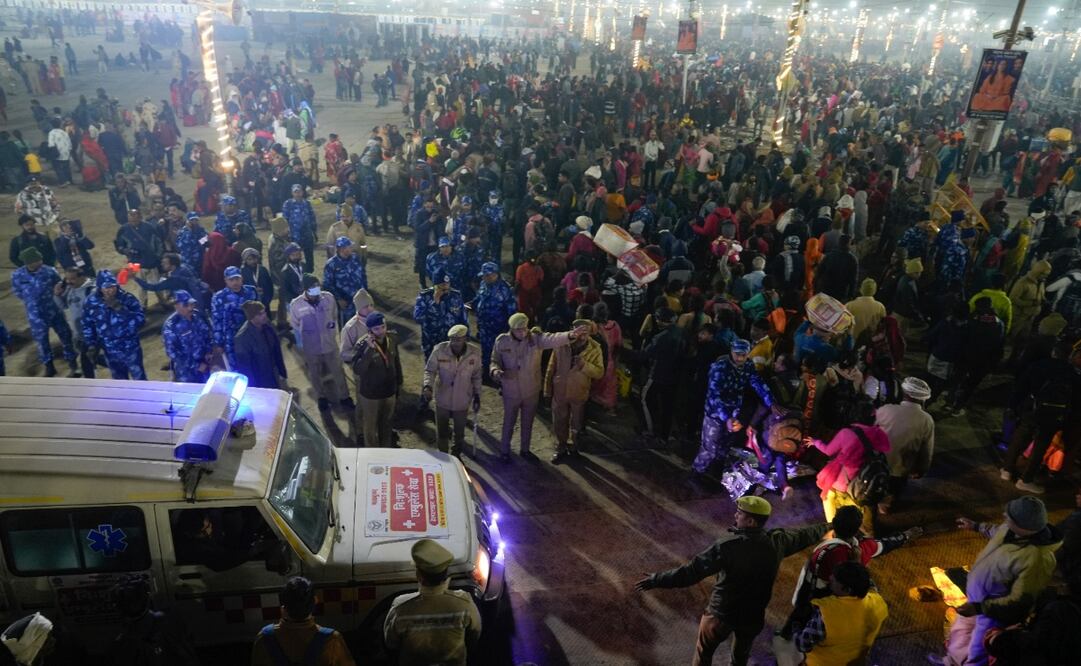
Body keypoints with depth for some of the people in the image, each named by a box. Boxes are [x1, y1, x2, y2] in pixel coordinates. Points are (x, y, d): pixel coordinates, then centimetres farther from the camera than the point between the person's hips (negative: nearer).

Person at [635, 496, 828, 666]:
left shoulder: (728, 546, -30)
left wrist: (656, 580, -25)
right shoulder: (777, 541, -14)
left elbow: (692, 571, -31)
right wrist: (826, 527, 27)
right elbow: (803, 536, 6)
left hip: (721, 613, -4)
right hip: (753, 615, 4)